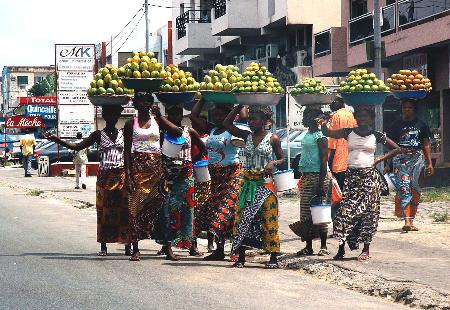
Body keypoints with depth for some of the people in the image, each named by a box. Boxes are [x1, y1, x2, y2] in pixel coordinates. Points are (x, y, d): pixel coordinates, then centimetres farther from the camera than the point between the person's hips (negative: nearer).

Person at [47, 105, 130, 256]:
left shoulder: (123, 133, 9)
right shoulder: (99, 135, 6)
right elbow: (78, 146, 3)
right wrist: (58, 140, -5)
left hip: (122, 175, 0)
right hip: (104, 176, 0)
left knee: (124, 210, -2)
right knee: (103, 211, 0)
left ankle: (127, 245, 2)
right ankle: (103, 246, 6)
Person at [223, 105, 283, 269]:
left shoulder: (272, 138, 0)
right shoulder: (247, 136, 10)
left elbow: (282, 159, 5)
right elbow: (227, 124, 8)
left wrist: (273, 163, -16)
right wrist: (239, 106, 3)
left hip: (265, 184, -4)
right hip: (248, 183, 4)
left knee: (269, 220, -4)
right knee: (241, 219, -1)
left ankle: (273, 258, 2)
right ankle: (241, 257, 4)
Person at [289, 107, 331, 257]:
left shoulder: (320, 136, -12)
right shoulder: (307, 135, 16)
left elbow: (323, 161, -16)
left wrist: (321, 184, -21)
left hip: (317, 176, -9)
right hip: (306, 177, 9)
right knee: (306, 213, 9)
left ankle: (323, 247, 1)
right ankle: (308, 247, 14)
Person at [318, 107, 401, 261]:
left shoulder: (376, 135, 4)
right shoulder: (349, 132, 6)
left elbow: (396, 149, 12)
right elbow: (329, 133, -2)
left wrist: (379, 159, 3)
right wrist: (323, 125, -23)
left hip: (369, 176, -1)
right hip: (351, 175, 1)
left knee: (368, 211, -1)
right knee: (346, 210, -5)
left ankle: (366, 249, 7)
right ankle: (341, 248, 0)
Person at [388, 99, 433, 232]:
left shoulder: (421, 125, 11)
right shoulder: (397, 125, 10)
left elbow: (426, 145, 13)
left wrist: (429, 163, 8)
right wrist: (388, 164, 4)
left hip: (417, 157, 1)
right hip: (400, 158, -1)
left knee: (415, 189, 0)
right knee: (403, 188, -12)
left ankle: (410, 219, 8)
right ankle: (407, 220, -19)